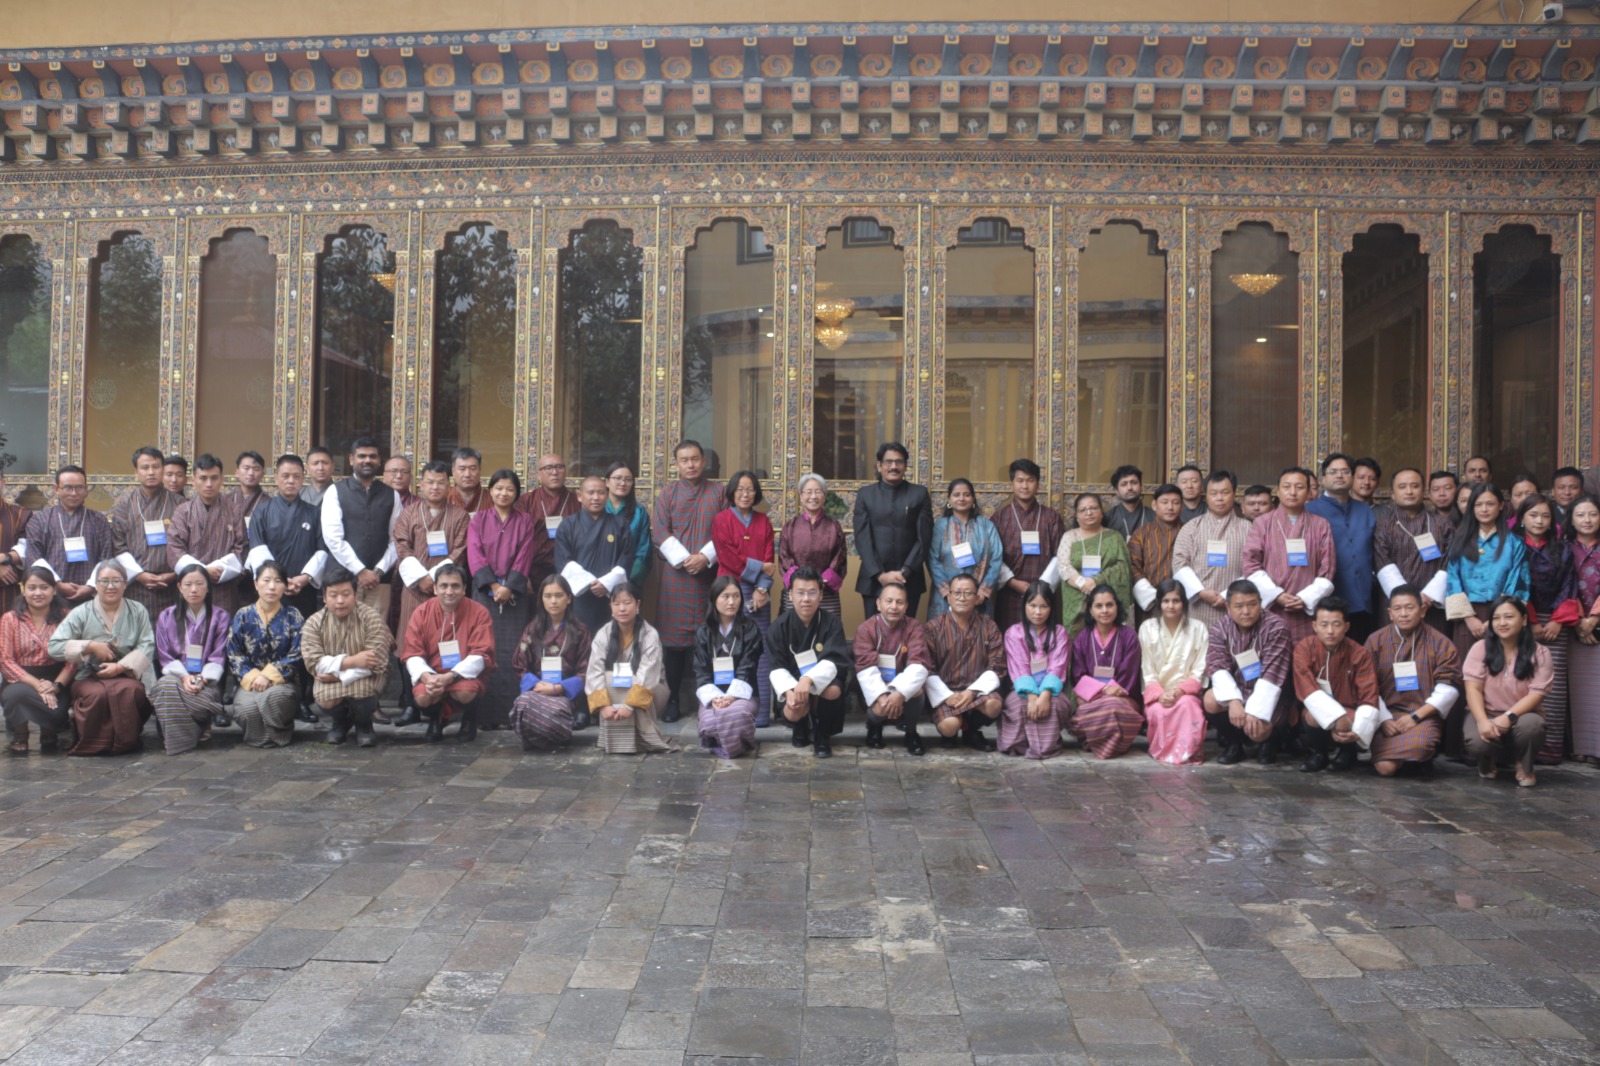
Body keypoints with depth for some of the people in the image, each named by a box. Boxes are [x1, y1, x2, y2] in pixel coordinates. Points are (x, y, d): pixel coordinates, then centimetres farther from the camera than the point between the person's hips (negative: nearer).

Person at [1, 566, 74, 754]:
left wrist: (56, 685, -19)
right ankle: (18, 737, -3)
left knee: (56, 710, -32)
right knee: (17, 693, -36)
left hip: (56, 684, 0)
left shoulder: (65, 617, 5)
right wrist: (37, 685, -16)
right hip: (20, 681, 0)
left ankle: (50, 733, 9)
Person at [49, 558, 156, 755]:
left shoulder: (138, 611, 9)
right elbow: (54, 647, -2)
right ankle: (93, 744, -14)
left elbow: (147, 646, -3)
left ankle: (125, 742, -15)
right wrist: (91, 646, -11)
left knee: (129, 691, -35)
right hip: (89, 677, 0)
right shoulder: (81, 613, 6)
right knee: (97, 694, -35)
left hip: (127, 674, 0)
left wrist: (119, 667, -16)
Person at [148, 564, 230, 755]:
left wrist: (203, 678, -18)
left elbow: (218, 657, 2)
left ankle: (200, 729, -5)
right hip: (176, 675, 1)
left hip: (207, 680, -1)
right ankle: (178, 740, -22)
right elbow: (164, 657, 5)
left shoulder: (221, 617, 10)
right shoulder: (167, 617, 13)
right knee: (167, 686, -36)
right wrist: (183, 676, -15)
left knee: (199, 696, -37)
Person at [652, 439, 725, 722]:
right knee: (674, 638, 1)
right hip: (676, 574, 0)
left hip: (709, 573, 0)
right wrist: (683, 559, -12)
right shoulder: (668, 494, 8)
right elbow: (660, 532, -1)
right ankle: (672, 698, 8)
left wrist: (705, 556, -11)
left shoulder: (718, 494, 9)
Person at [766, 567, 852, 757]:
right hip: (791, 683, 1)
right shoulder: (779, 627, -6)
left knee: (834, 690, -36)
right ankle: (801, 729, 10)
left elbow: (834, 661, -21)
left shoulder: (831, 623, -10)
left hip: (823, 680, 0)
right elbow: (776, 668, -11)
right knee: (794, 710, -32)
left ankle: (822, 733, -4)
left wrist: (808, 680, -40)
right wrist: (789, 690, -33)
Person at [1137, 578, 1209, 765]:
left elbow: (1198, 672, -1)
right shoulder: (1147, 628, 2)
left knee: (1187, 705, -34)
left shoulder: (1197, 629, 1)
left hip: (1186, 692, 0)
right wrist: (1160, 694, -17)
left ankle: (1187, 751, -22)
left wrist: (1180, 690, -19)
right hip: (1157, 693, 0)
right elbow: (1148, 672, 1)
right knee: (1158, 711, -32)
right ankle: (1161, 750, -10)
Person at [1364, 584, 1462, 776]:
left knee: (1418, 746, -35)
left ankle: (1419, 759, 3)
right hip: (1388, 715, 1)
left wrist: (1416, 716, -11)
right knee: (1385, 768, -22)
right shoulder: (1375, 641, 4)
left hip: (1424, 716, -1)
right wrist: (1384, 720, -12)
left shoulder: (1440, 643, 3)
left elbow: (1448, 687, -3)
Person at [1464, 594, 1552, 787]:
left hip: (1520, 715, 0)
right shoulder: (1480, 648, -1)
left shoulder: (1539, 653, -2)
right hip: (1486, 714, 0)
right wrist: (1482, 721, -26)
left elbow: (1536, 694, -11)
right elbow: (1473, 689, -9)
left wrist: (1508, 717, -27)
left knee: (1531, 725, -37)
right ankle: (1487, 761, 9)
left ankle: (1524, 766, -1)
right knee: (1478, 741, -34)